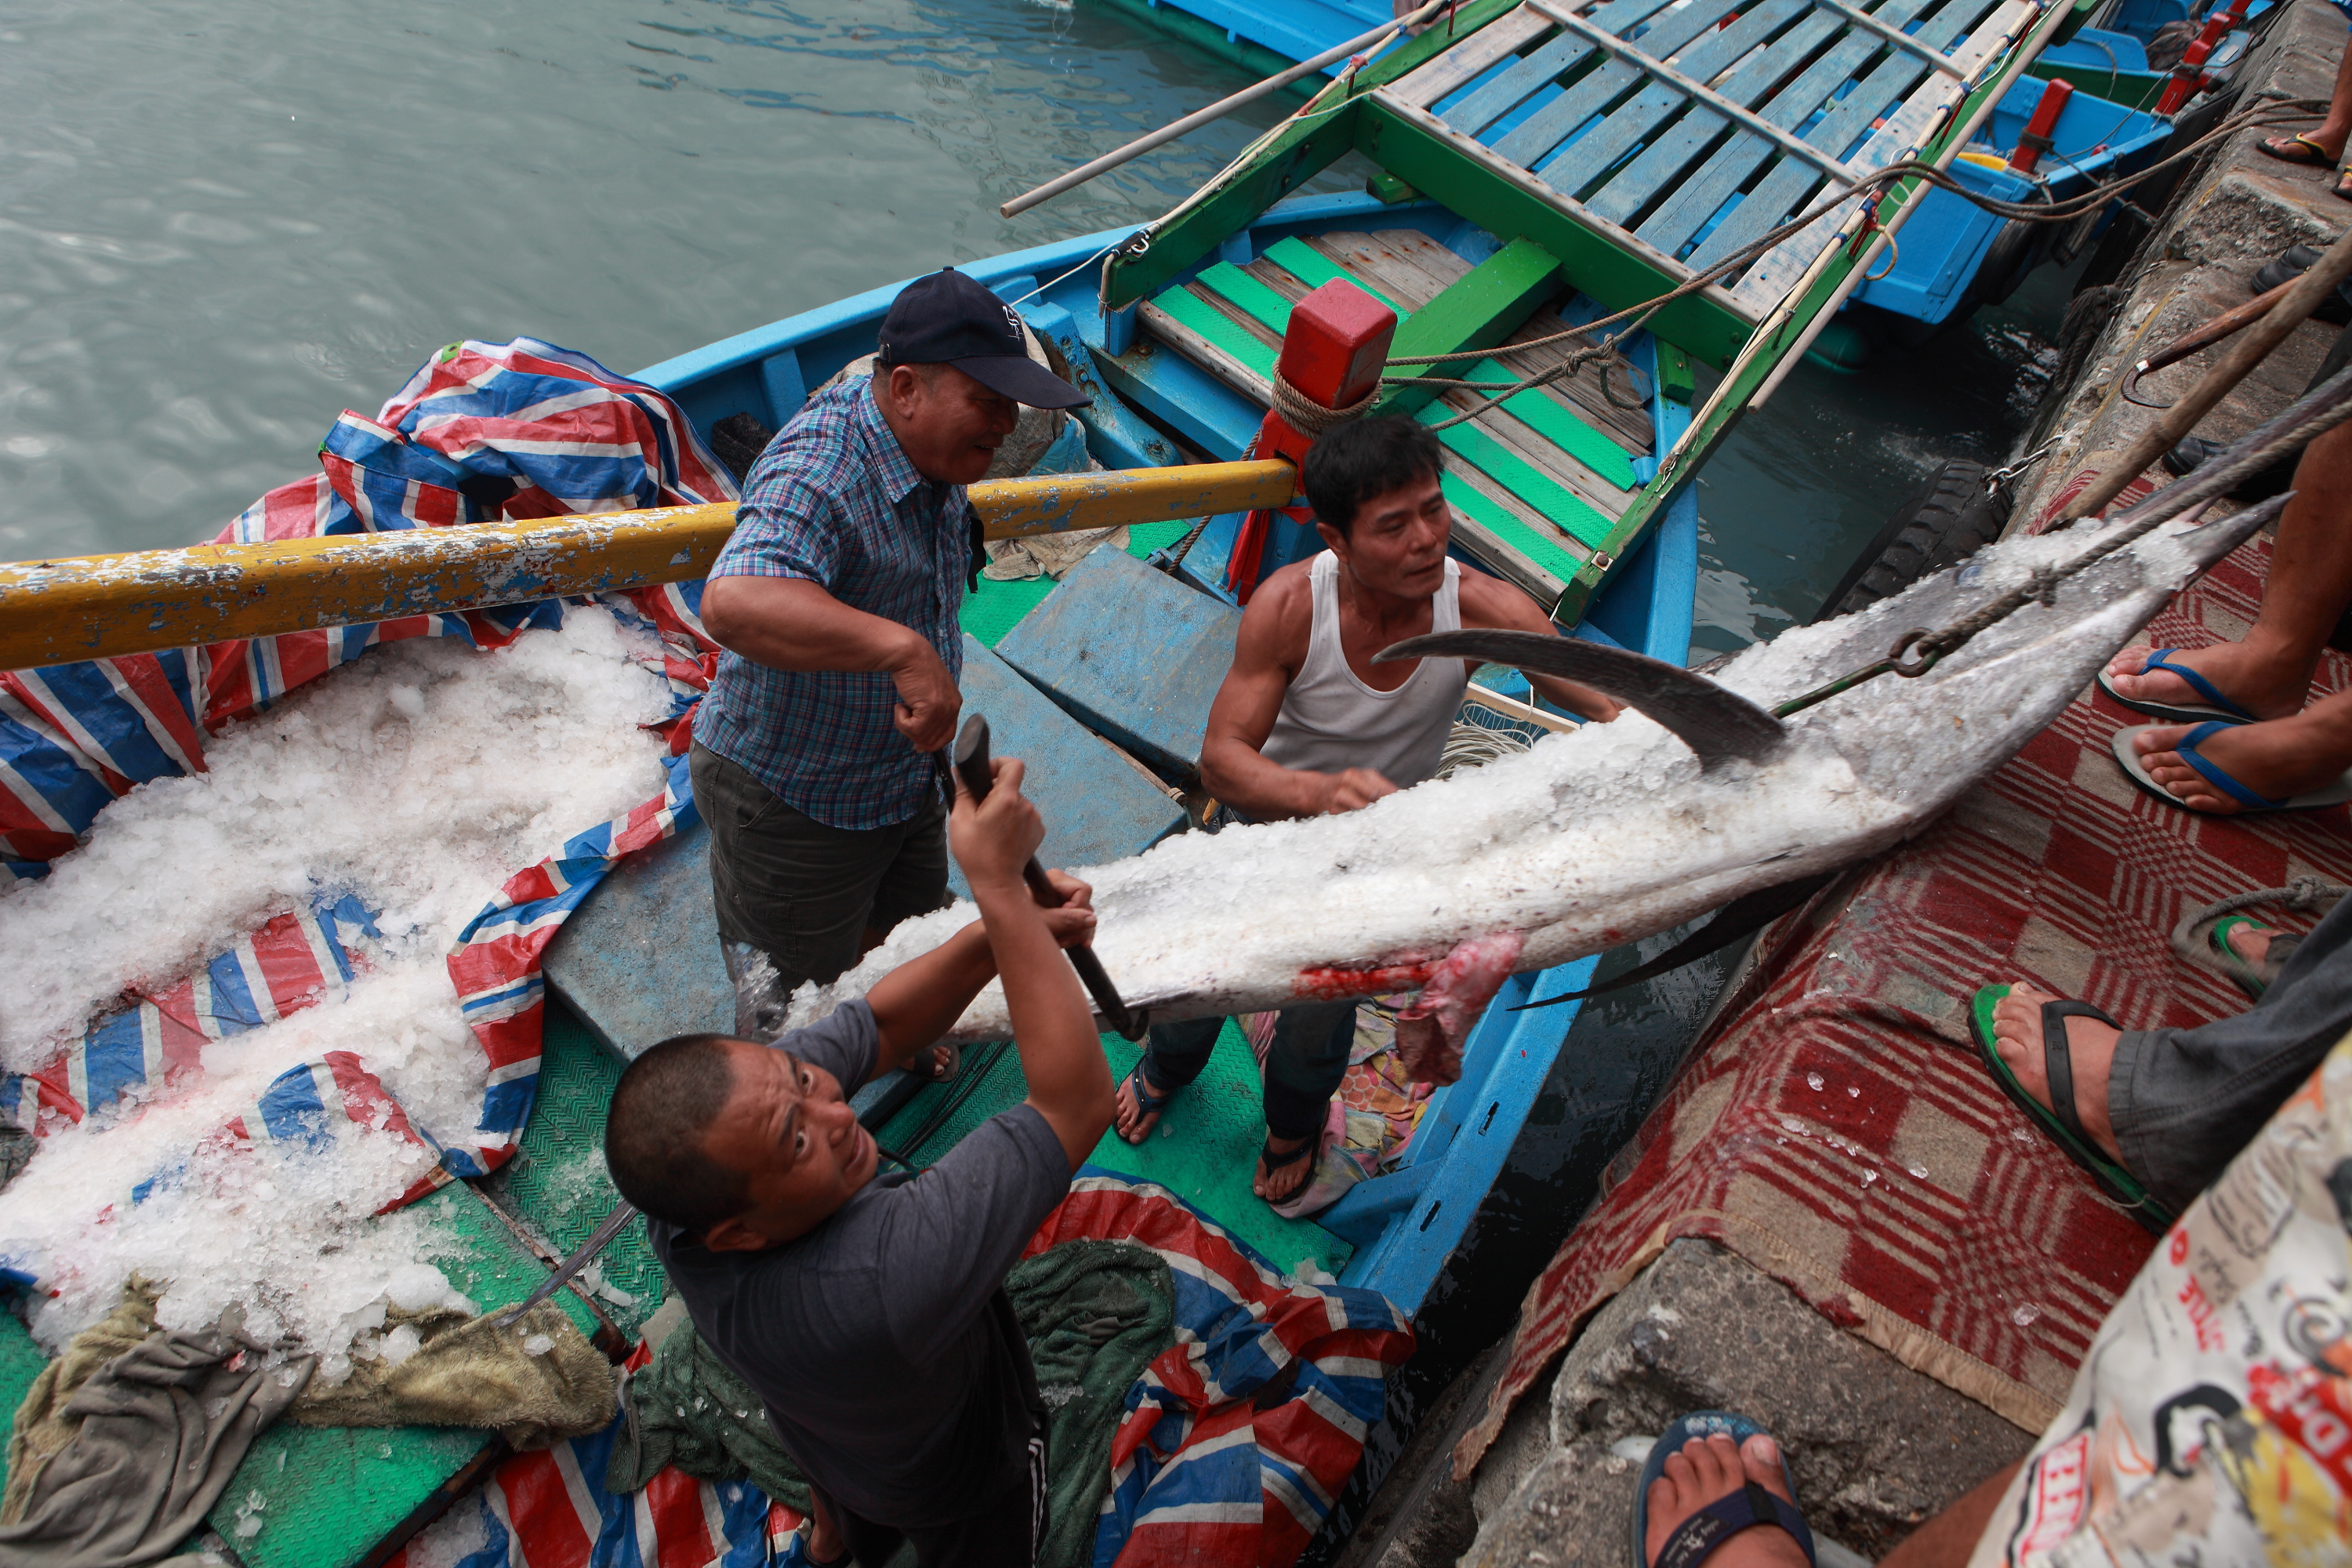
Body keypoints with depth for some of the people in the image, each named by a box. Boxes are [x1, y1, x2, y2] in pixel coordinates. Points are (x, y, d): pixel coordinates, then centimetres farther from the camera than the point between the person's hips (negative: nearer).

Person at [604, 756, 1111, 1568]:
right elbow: (1079, 1100, -51)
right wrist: (998, 884, -53)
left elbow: (879, 1024, -22)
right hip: (956, 1471, -5)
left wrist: (996, 937, -39)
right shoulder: (882, 1278, -54)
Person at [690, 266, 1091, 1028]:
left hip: (907, 773, 9)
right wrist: (903, 649, -60)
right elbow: (733, 604, -53)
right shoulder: (817, 473, -34)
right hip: (792, 799, -9)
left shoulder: (932, 443, -2)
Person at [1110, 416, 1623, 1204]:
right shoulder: (1288, 604, -33)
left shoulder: (1481, 606, -31)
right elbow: (1221, 757, -34)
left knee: (1323, 997, 11)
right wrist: (1317, 791, -54)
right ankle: (1168, 1067, 58)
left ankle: (1294, 1121, 51)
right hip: (1272, 818, 0)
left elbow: (1611, 703, -30)